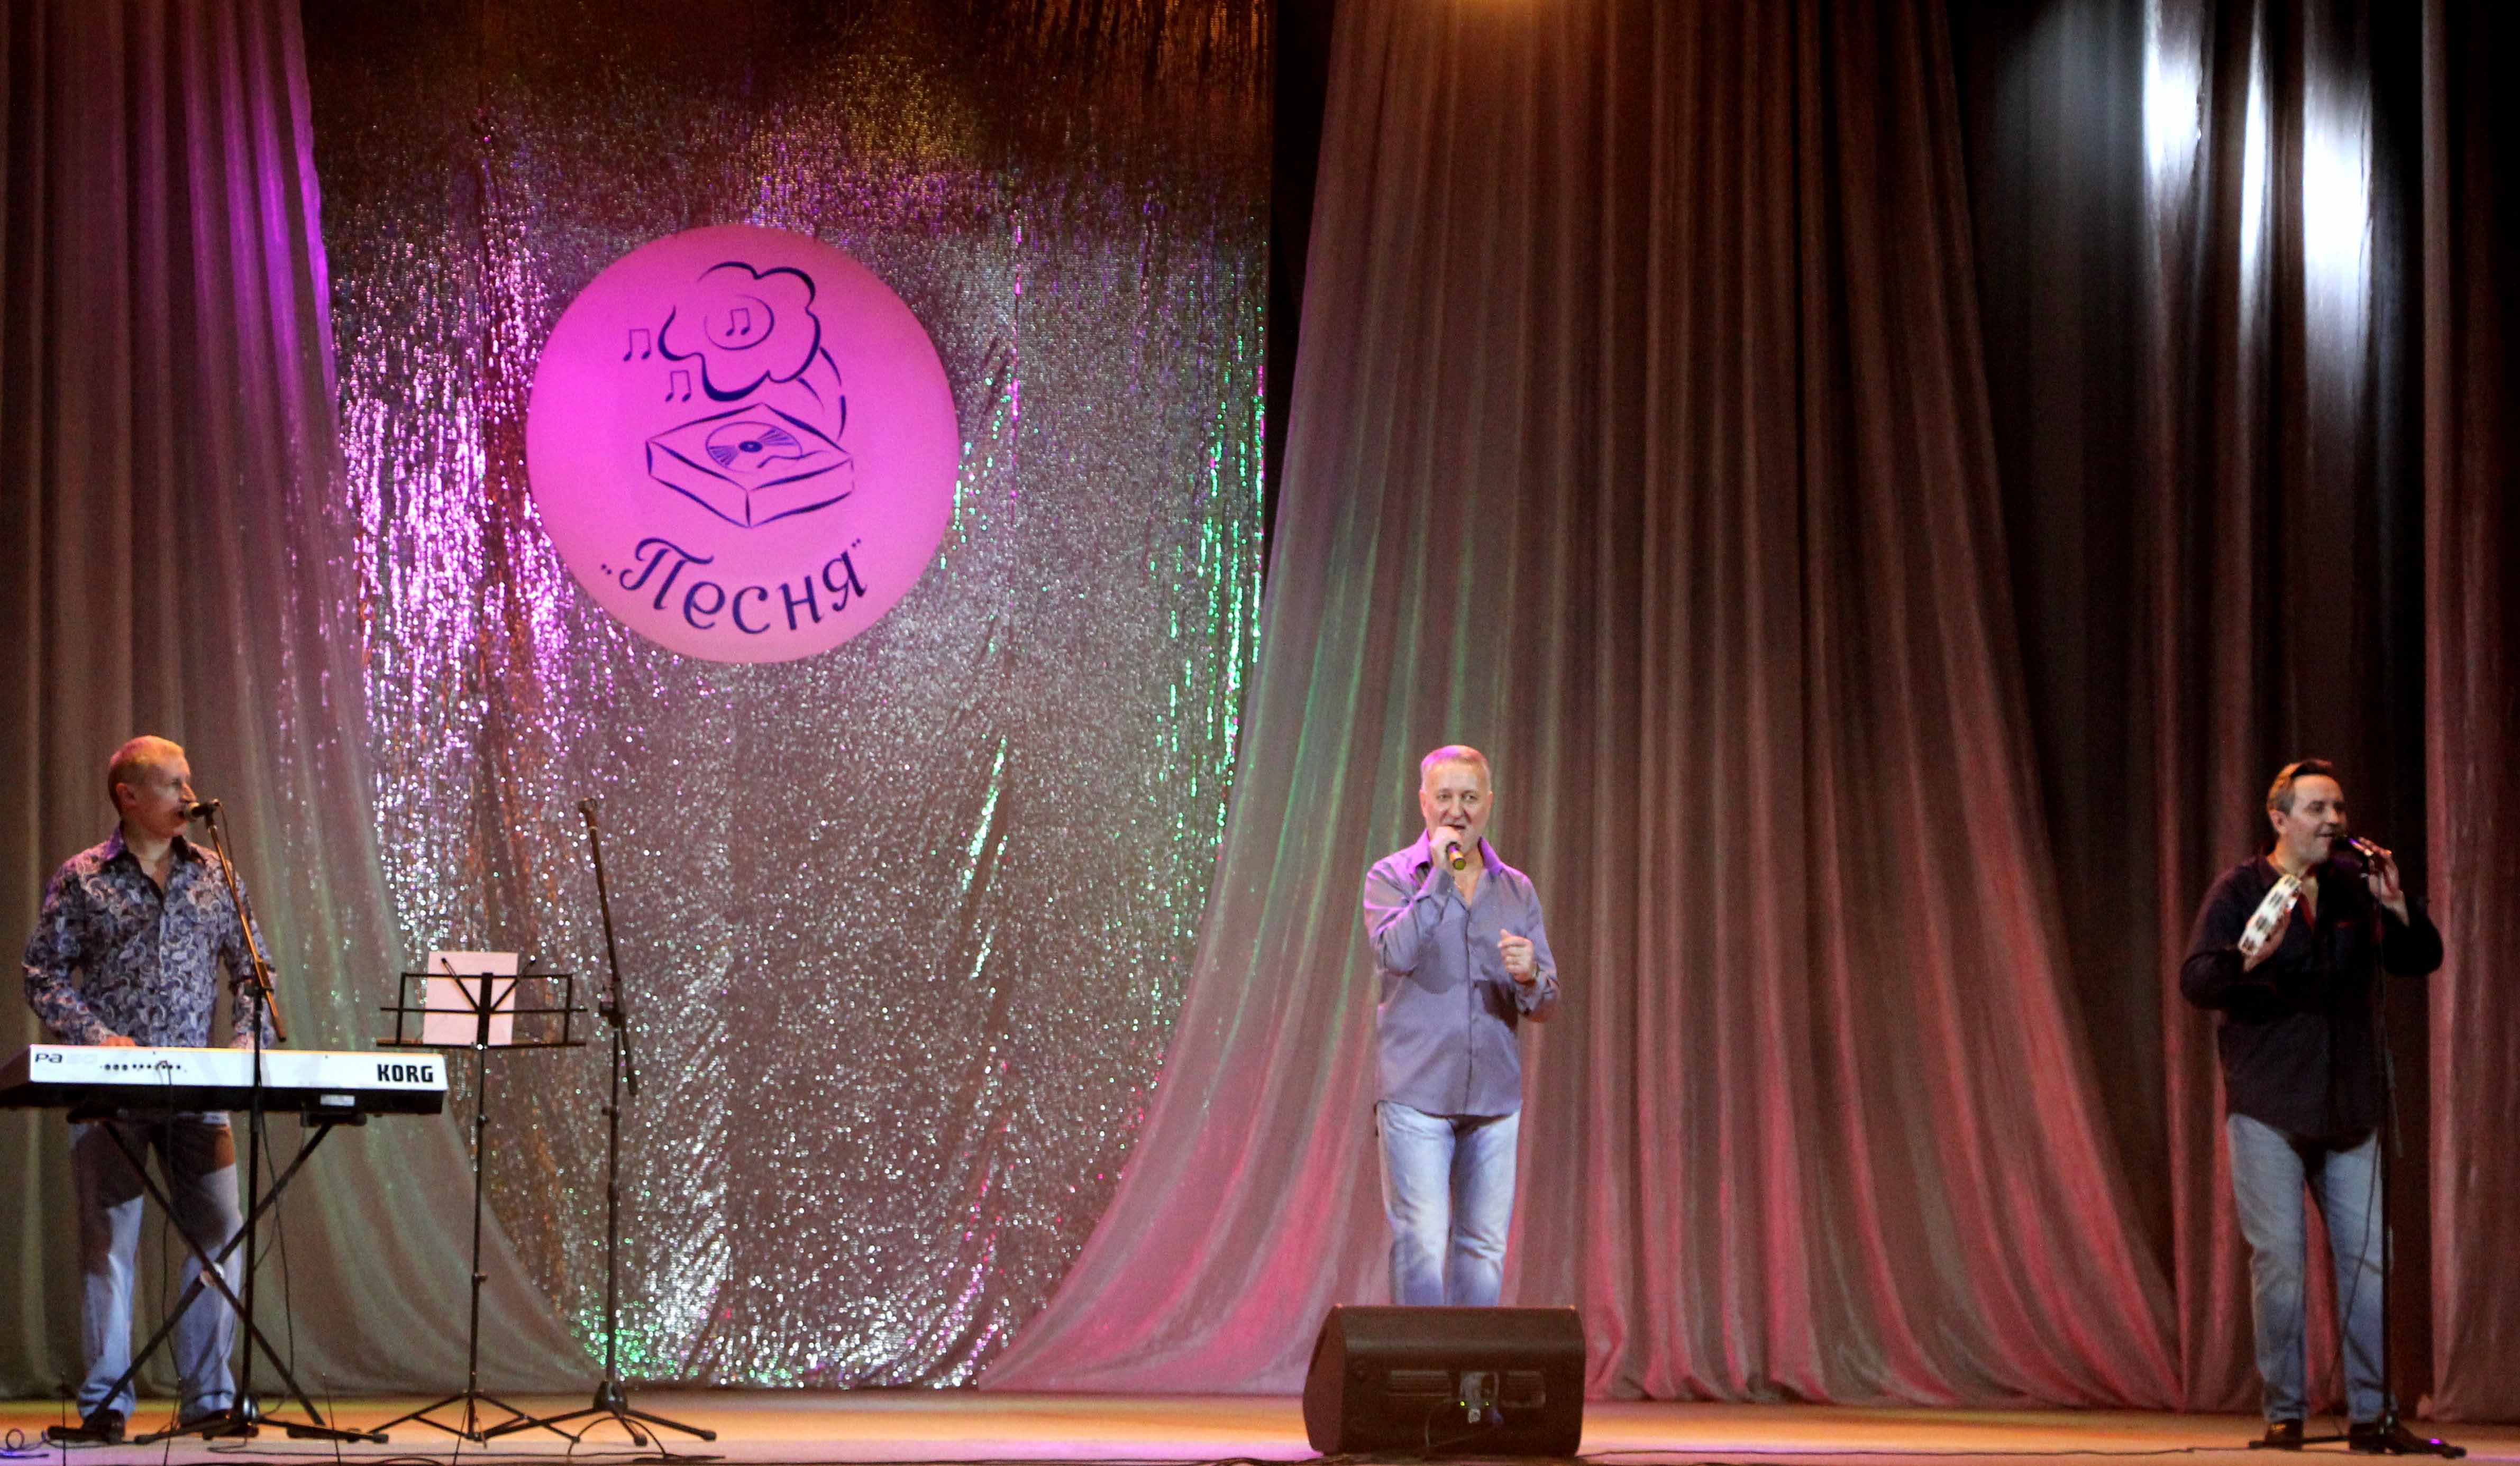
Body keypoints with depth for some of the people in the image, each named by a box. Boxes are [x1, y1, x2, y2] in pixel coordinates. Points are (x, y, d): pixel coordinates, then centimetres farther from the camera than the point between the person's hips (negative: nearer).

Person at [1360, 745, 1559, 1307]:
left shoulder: (1517, 890, 13)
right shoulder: (1391, 877, 2)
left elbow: (1546, 1006, 10)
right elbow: (1394, 954, -18)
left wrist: (1529, 976, -13)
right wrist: (1440, 878, -18)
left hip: (1495, 1097, 4)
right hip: (1415, 1094, -4)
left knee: (1485, 1248, 5)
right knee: (1422, 1244, -10)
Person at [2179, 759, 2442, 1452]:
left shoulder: (2355, 885, 9)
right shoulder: (2242, 889, -2)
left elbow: (2422, 960, 8)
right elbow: (2194, 980, -11)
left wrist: (2397, 905, -9)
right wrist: (2250, 958, -30)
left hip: (2348, 1106, 4)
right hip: (2268, 1107, -4)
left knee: (2368, 1258, 0)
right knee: (2279, 1262, -4)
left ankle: (2372, 1414, 6)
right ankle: (2283, 1414, 5)